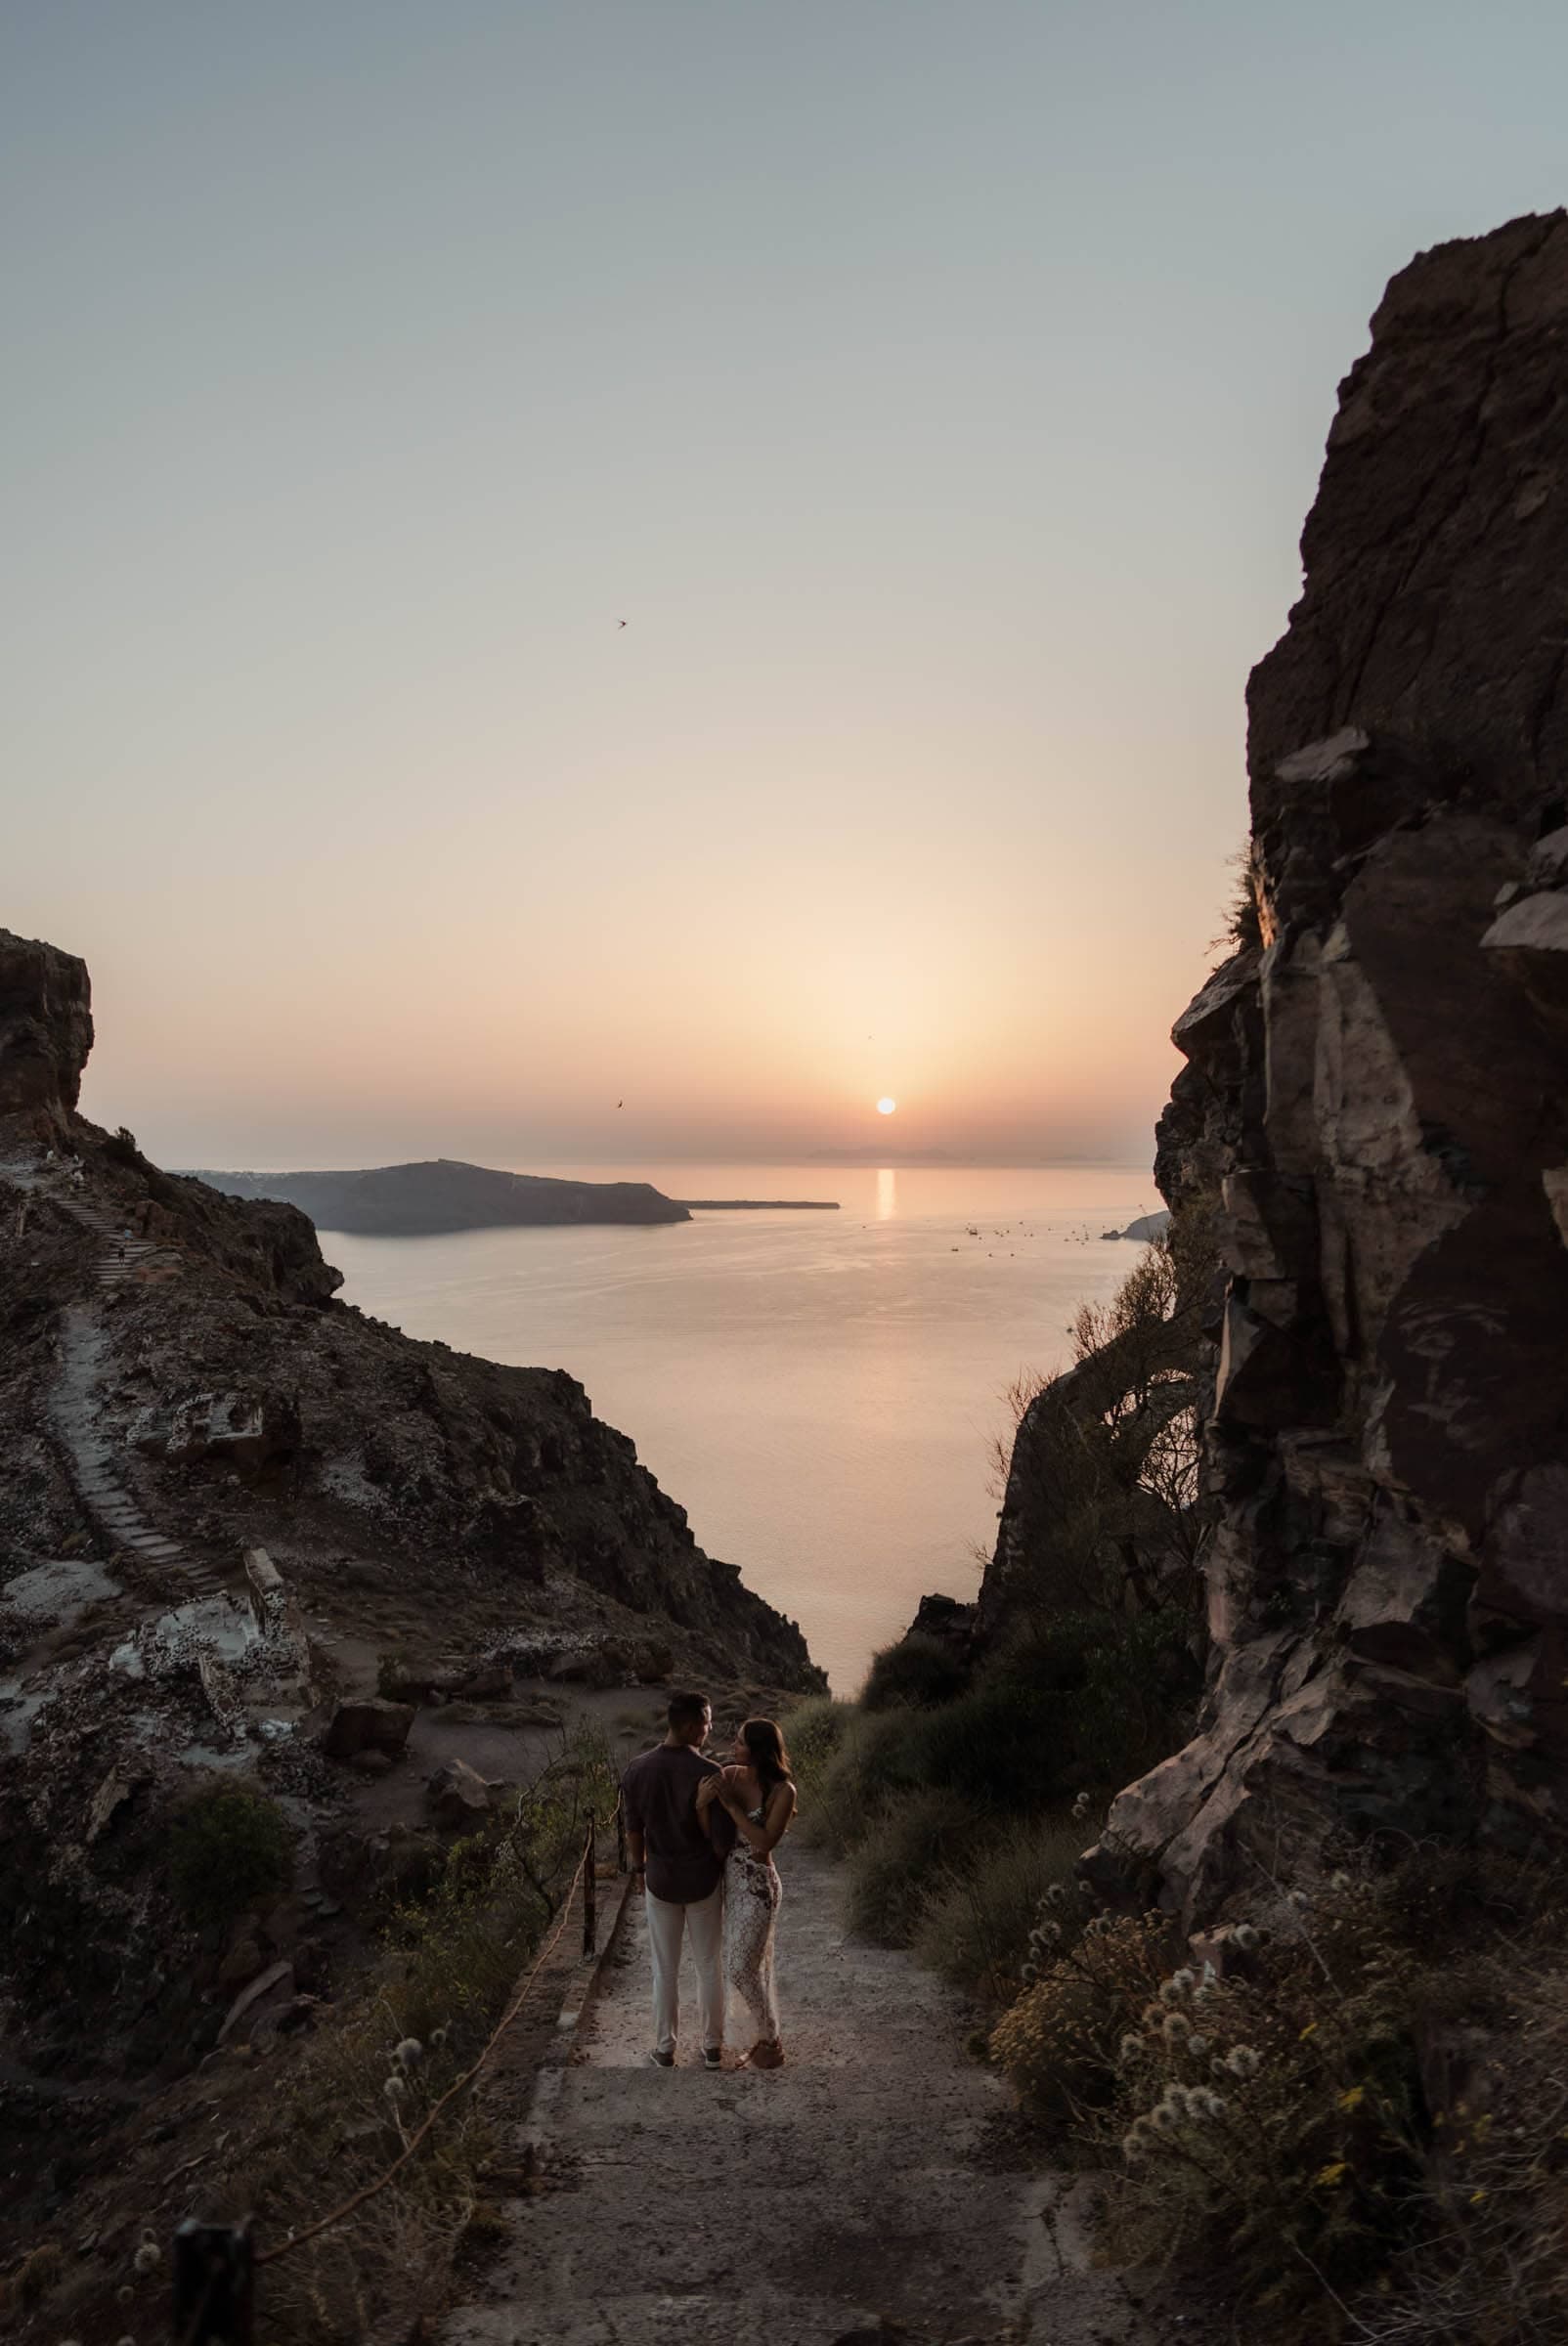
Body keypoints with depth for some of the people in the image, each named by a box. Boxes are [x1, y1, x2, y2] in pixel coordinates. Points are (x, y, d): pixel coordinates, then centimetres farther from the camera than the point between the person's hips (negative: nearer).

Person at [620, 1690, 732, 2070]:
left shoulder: (636, 1771, -11)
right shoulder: (709, 1773, -21)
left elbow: (634, 1831, -1)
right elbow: (720, 1837, -14)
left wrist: (639, 1870, 15)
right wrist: (723, 1868, 5)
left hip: (660, 1881, 2)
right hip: (704, 1881, -2)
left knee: (665, 1970, 16)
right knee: (709, 1967, 16)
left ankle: (665, 2049, 26)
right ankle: (713, 2045, 28)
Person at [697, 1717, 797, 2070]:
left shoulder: (782, 1790, -19)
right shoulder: (730, 1775, -5)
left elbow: (765, 1842, -24)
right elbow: (710, 1834, -4)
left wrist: (730, 1803, -26)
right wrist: (702, 1803, -24)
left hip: (759, 1885, -6)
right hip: (732, 1878, 6)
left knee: (740, 1970, 0)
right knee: (755, 1967, 18)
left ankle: (771, 2044, 20)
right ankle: (770, 2038, 35)